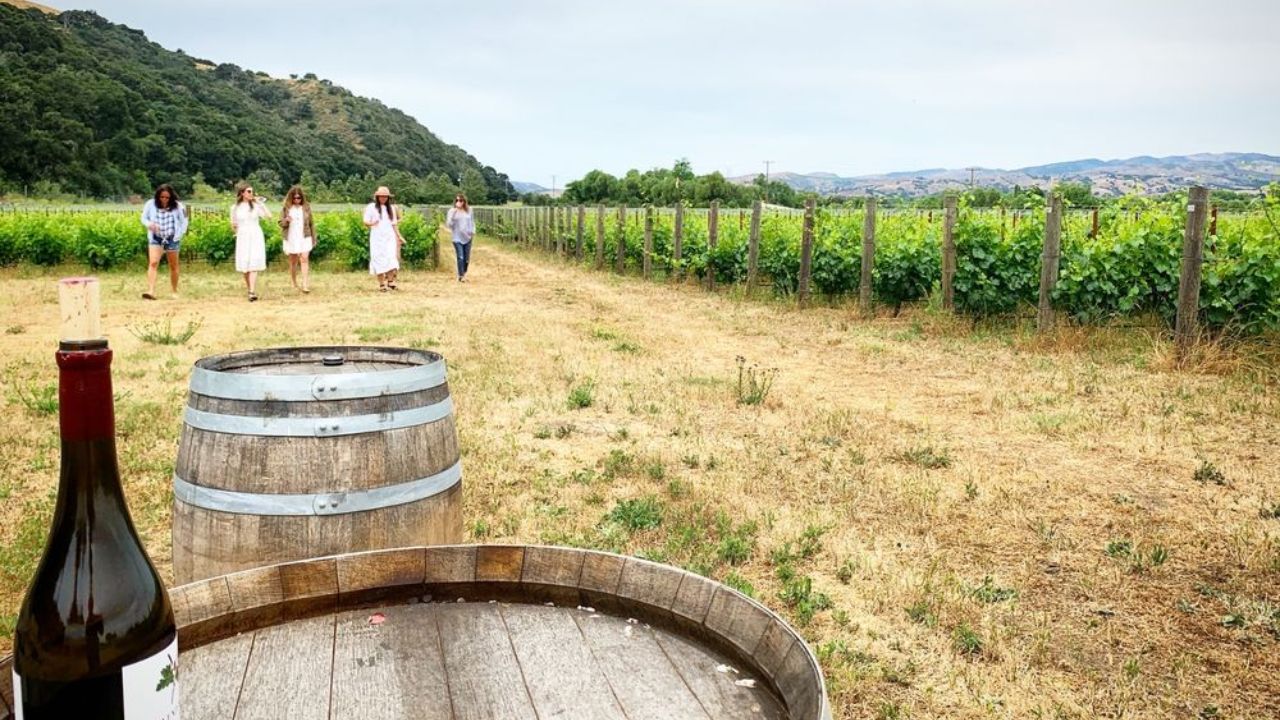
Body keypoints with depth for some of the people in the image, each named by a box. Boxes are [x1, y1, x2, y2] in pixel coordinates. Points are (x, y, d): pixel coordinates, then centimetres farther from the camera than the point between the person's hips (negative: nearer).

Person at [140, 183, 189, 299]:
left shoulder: (178, 206, -6)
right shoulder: (150, 204, -4)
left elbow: (183, 222, 3)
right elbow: (144, 218, 8)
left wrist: (179, 235, -7)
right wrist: (149, 224, -14)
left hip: (172, 239, 0)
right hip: (155, 238, 0)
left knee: (173, 266, 11)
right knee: (153, 263, -16)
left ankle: (175, 291, 25)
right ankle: (151, 291, -24)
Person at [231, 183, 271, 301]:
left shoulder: (256, 205, 2)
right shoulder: (235, 208, 6)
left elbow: (269, 215, -10)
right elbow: (233, 225, 16)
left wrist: (261, 203, -8)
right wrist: (234, 227, -1)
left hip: (255, 237, -2)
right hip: (242, 237, 2)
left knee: (253, 265, -12)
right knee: (244, 266, 4)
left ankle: (252, 293, -20)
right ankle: (250, 290, 17)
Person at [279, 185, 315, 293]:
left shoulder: (306, 207, 3)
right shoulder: (286, 208, 1)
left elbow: (311, 224, 9)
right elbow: (281, 223, 4)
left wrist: (314, 238, 10)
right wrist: (286, 220, -19)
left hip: (304, 238, -1)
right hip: (291, 239, 1)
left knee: (304, 260, -12)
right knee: (293, 262, 8)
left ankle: (306, 285, -18)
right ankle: (295, 285, 19)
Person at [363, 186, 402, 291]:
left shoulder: (391, 208, 14)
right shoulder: (371, 207, 1)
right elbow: (365, 222, -3)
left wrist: (399, 236, 14)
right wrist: (371, 223, -24)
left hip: (390, 237, 3)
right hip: (377, 238, -3)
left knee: (392, 258, -10)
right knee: (379, 260, -3)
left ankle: (390, 281, -8)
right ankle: (381, 284, -1)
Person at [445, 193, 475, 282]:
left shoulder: (469, 210, 3)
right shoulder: (452, 211, -5)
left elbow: (472, 221, 14)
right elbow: (448, 225, -9)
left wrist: (473, 231, 0)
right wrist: (453, 214, -21)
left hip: (467, 237, 3)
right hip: (457, 238, -3)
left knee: (467, 258, 11)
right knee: (460, 258, -5)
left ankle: (464, 274, 29)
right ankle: (461, 276, 8)